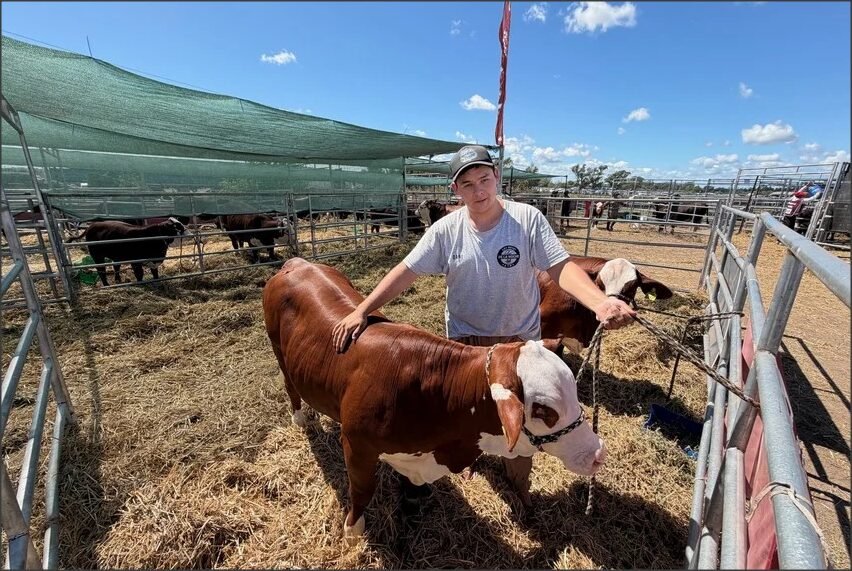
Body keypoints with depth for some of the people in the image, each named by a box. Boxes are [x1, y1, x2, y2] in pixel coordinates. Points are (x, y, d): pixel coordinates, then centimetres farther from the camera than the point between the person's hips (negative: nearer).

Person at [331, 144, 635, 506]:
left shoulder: (527, 219, -13)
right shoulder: (445, 230, -10)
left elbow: (561, 267, -20)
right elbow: (405, 272, -10)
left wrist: (600, 302, -39)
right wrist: (361, 311, -17)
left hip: (520, 341, 0)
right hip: (464, 342, 1)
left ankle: (520, 489, 49)